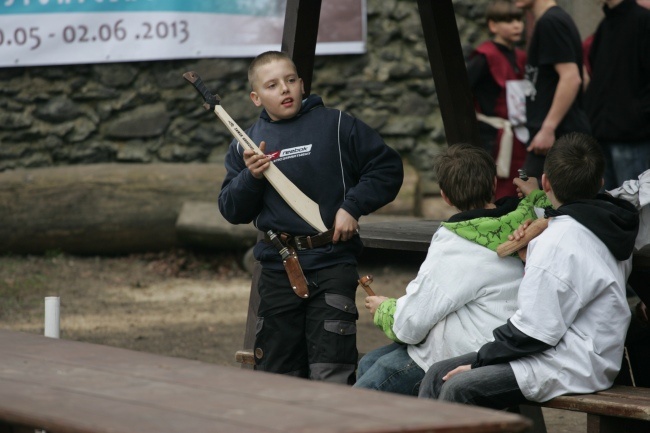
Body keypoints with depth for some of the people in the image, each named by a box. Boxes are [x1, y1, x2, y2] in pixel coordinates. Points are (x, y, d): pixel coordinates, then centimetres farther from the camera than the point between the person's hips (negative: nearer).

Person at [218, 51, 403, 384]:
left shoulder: (336, 126, 0)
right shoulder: (245, 146, 10)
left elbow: (387, 167, 2)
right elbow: (232, 212, 8)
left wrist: (352, 206, -8)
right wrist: (250, 177, -10)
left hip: (332, 261, -4)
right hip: (277, 268, 4)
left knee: (331, 375, -9)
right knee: (275, 369, 11)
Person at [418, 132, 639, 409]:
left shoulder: (559, 242, -20)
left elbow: (536, 329, -19)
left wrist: (479, 361, -8)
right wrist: (529, 251, 9)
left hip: (571, 370, -10)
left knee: (458, 388, -23)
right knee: (438, 374, 6)